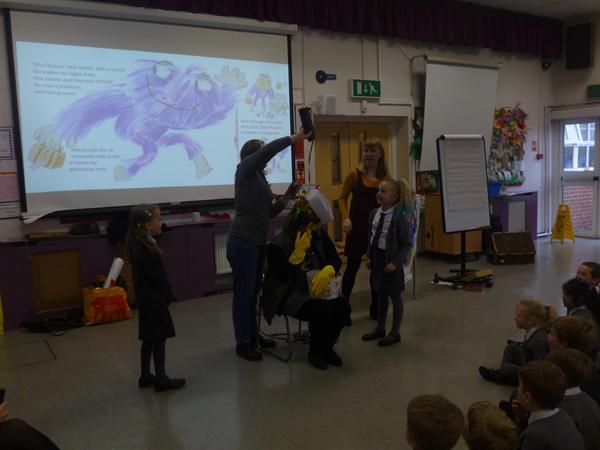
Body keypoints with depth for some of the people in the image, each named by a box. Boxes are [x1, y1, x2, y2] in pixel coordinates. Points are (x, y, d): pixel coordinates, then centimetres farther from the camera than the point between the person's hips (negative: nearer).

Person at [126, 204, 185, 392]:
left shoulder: (141, 245, 8)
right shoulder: (144, 250, -23)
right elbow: (157, 276, -21)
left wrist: (166, 294, 10)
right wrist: (168, 294, -9)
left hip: (147, 300, 10)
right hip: (153, 301, -10)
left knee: (150, 339, 17)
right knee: (159, 339, 1)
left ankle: (146, 376, 27)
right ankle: (161, 380, 11)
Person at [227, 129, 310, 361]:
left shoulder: (260, 178, 18)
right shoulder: (245, 169, -5)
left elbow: (269, 212, 18)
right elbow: (270, 149, -21)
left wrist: (287, 196, 9)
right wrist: (296, 137, -15)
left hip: (258, 243, 8)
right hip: (243, 243, -8)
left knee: (253, 293, 15)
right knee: (243, 295, 0)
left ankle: (252, 335, 28)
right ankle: (242, 343, 9)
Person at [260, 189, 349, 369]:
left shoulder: (319, 234, -1)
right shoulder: (278, 245, -17)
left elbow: (336, 260, 1)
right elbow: (282, 277, -22)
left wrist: (327, 271, -23)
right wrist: (299, 251, -28)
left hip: (316, 289, 6)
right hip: (290, 295, -5)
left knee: (342, 307, -21)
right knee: (321, 311, -31)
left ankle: (327, 347, 7)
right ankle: (315, 352, 0)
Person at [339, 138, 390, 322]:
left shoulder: (386, 177, 4)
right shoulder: (355, 175, -6)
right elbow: (343, 198, -1)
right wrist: (346, 218, -13)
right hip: (357, 227, -3)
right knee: (352, 267, 2)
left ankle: (375, 308, 27)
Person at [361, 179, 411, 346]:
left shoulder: (398, 217, -18)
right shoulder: (374, 213, 1)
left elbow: (406, 244, -16)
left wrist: (395, 262, -20)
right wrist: (369, 257, 7)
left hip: (391, 259, -6)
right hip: (377, 257, 7)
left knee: (395, 296, 8)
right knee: (380, 294, 18)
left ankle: (395, 333, 21)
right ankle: (380, 329, 33)